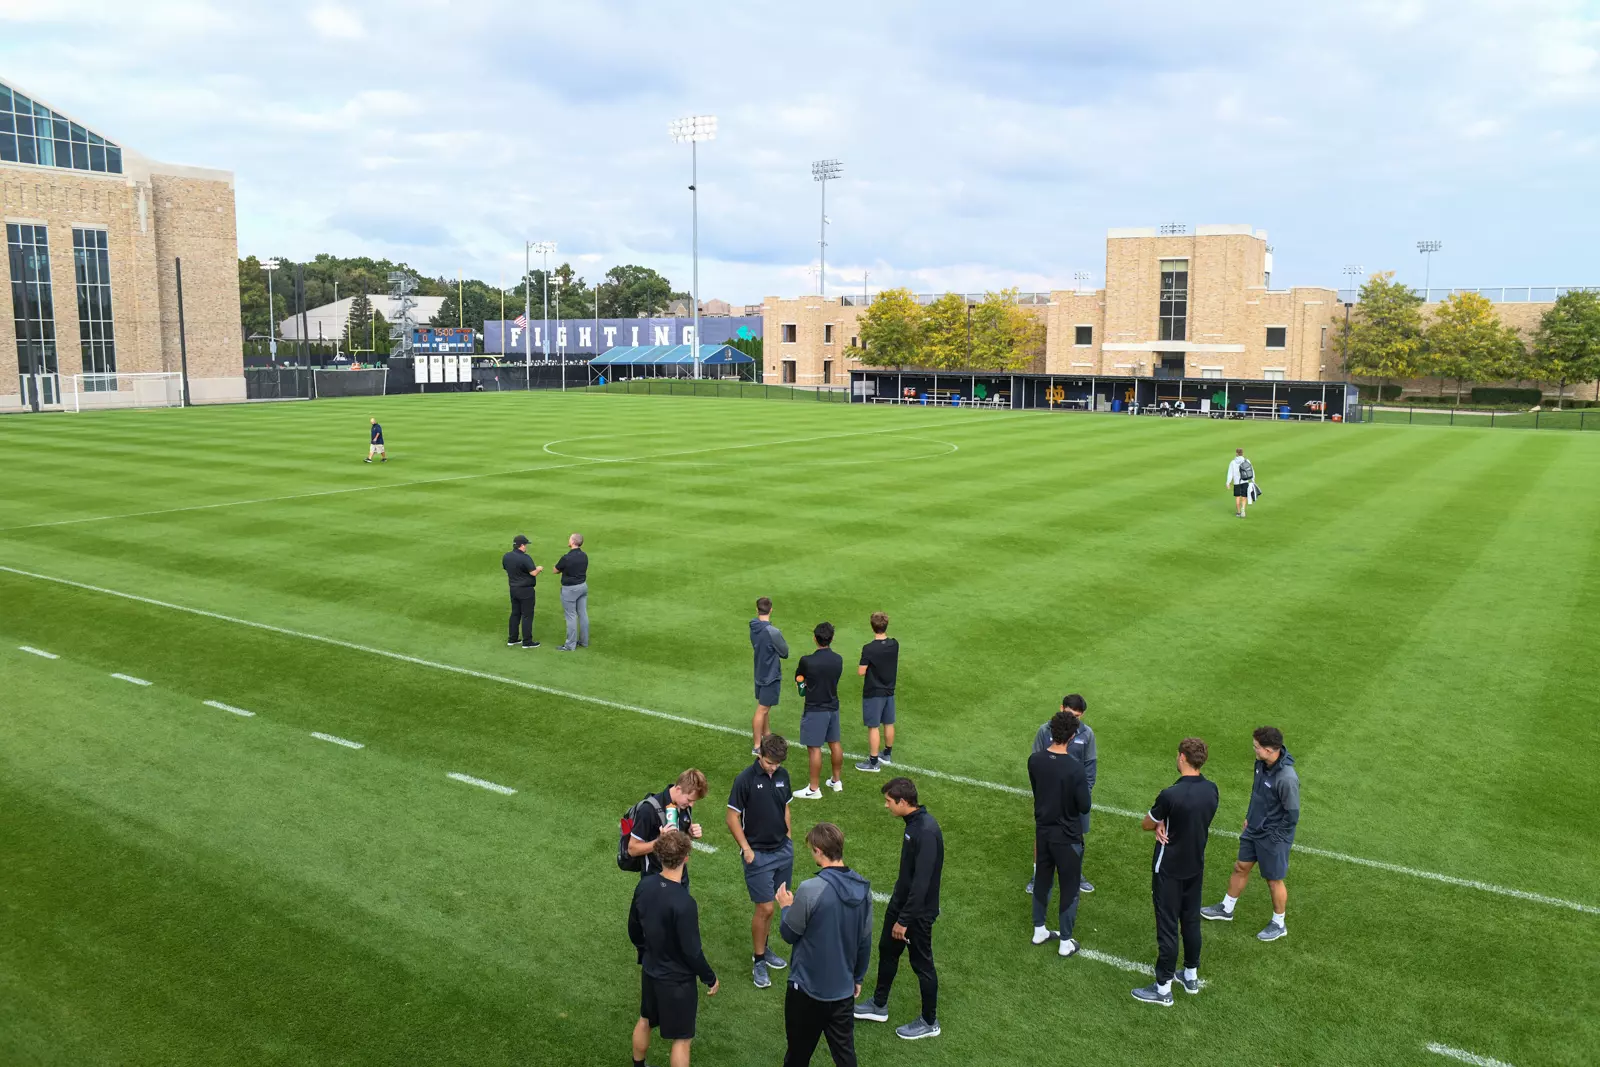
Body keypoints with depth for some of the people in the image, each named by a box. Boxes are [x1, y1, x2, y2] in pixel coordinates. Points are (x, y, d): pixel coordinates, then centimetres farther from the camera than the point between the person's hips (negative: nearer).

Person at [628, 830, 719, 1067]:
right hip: (677, 979, -7)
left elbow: (634, 929, 4)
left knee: (645, 1020, 29)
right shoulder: (684, 903, -33)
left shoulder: (644, 885, -12)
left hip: (650, 971, 7)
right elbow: (692, 951, -23)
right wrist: (710, 978, -6)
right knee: (681, 1039, 11)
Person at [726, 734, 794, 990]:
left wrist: (788, 839, 14)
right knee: (765, 908, -4)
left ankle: (762, 949, 32)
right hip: (758, 854, -5)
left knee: (769, 906, 14)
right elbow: (732, 817, -11)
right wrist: (746, 848, -15)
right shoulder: (745, 779, -16)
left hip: (782, 850, 5)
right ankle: (758, 961, 12)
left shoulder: (782, 775, 1)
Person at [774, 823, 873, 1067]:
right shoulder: (863, 888, -5)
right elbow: (865, 941, 5)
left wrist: (786, 907, 8)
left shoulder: (810, 890, -24)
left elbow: (789, 933, -11)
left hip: (808, 988, -5)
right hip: (844, 989, 5)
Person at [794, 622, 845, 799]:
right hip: (833, 707, 6)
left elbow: (798, 678, -2)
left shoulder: (807, 661, -19)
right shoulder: (838, 660, -3)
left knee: (814, 748, 1)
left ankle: (813, 789, 7)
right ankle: (836, 781, 32)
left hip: (815, 710, -6)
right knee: (834, 743, 18)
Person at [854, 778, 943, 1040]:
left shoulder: (926, 831, -30)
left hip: (918, 910, -9)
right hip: (900, 902, 9)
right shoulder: (913, 823, 0)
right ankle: (879, 1005, 41)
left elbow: (922, 881, -29)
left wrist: (904, 920, -23)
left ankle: (929, 1022, 27)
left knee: (922, 964, 8)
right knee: (887, 950, 22)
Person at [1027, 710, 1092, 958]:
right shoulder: (1074, 768, -26)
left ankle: (1039, 930, 36)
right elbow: (1084, 806, -19)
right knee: (1069, 888, 11)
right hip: (1067, 837, -5)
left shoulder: (1034, 761, -9)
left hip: (1043, 832, 5)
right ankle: (1066, 942, 21)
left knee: (1042, 880, 21)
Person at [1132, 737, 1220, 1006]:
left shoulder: (1170, 795, -28)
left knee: (1167, 927, 4)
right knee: (1191, 921, 21)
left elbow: (1147, 824, -13)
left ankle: (1163, 989, 15)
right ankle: (1191, 977, 36)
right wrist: (1164, 824, -9)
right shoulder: (1211, 790, -7)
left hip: (1169, 870, -6)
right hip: (1196, 868, 6)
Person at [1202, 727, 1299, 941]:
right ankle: (1226, 909, 42)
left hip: (1273, 837, -8)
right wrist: (1249, 817, 14)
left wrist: (1273, 837, -14)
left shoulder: (1287, 778, -33)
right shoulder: (1262, 763, -9)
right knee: (1241, 868, 22)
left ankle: (1279, 925, 35)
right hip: (1253, 830, 8)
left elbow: (1292, 816, -23)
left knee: (1274, 880, 12)